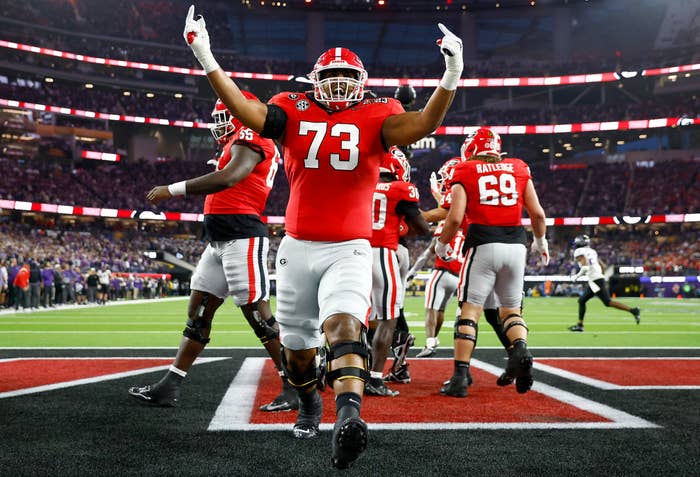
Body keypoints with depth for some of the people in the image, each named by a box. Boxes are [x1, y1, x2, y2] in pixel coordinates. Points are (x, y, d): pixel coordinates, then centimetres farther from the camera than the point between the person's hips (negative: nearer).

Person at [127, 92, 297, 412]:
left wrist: (173, 190, -20)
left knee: (258, 314, -8)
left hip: (241, 238, -10)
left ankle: (295, 386, 1)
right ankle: (169, 387, 14)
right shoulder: (241, 144, 22)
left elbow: (227, 179, -24)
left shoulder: (249, 139, -8)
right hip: (220, 241, 10)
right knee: (199, 310, 9)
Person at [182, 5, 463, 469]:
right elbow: (248, 111, -10)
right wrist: (207, 60, -18)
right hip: (298, 248, 3)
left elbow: (421, 124, -16)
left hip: (350, 250, -3)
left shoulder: (375, 117, 1)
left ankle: (349, 419, -46)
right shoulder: (295, 111, 5)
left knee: (344, 326, -29)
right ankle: (309, 405, 44)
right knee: (297, 346, 16)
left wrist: (451, 77, -29)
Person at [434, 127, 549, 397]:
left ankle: (460, 377, -4)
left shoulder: (465, 173, 3)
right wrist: (540, 241, 26)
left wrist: (442, 245, 11)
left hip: (483, 244, -3)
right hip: (515, 244, 3)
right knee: (511, 309, 16)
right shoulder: (518, 169, 12)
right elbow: (537, 213, 9)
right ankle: (520, 349, -12)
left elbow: (455, 218, -6)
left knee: (470, 310, 0)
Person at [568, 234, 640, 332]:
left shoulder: (579, 252, -5)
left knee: (608, 302, -11)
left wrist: (576, 276, -8)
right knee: (581, 301, 14)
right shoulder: (592, 251, 20)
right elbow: (602, 266, 21)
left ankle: (632, 310, -15)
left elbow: (585, 267, -20)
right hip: (600, 277, 9)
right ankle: (579, 325, 15)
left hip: (595, 280, -9)